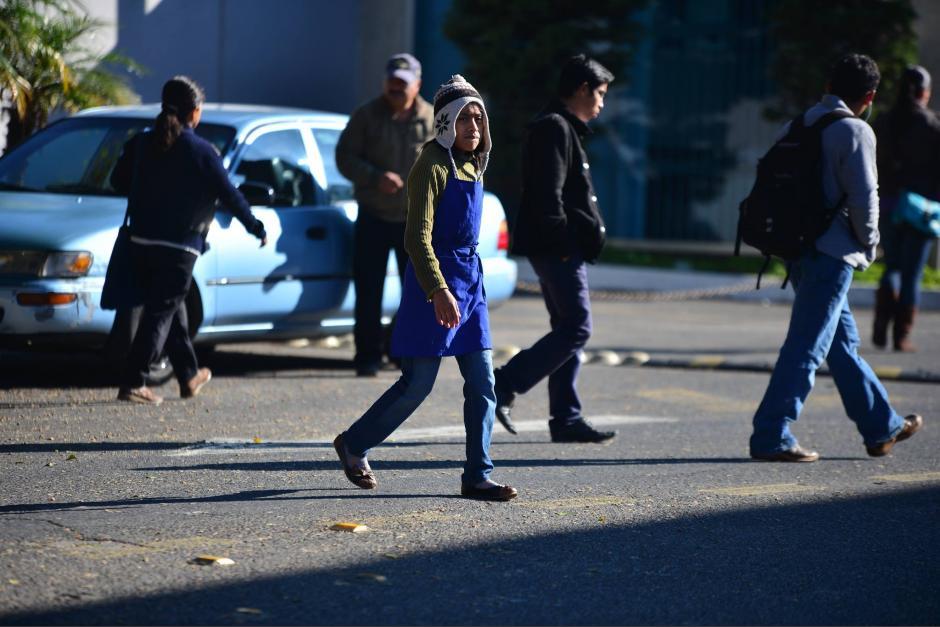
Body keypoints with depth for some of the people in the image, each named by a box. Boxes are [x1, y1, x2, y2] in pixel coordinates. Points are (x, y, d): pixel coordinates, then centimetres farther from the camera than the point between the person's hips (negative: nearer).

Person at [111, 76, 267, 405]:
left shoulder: (140, 143, 4)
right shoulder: (202, 152, -9)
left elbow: (118, 181, 14)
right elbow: (229, 196, -4)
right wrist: (257, 229, 8)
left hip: (141, 242, 6)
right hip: (178, 247, -6)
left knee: (171, 308, 19)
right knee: (162, 313, -2)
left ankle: (189, 376, 32)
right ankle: (133, 384, -10)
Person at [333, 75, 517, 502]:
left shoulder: (472, 165, 13)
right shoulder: (432, 167, -13)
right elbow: (417, 237, -20)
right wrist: (438, 291, -28)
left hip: (468, 277, 8)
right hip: (434, 277, -8)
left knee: (482, 383, 2)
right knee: (418, 383, -2)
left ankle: (477, 476, 5)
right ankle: (354, 444, 17)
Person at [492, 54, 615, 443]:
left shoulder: (563, 128, 21)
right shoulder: (555, 128, -12)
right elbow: (548, 196, -20)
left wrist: (587, 235, 19)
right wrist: (562, 243, -21)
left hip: (565, 249, 11)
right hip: (557, 249, -11)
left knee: (568, 329, 10)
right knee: (576, 327, -12)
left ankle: (566, 419, 11)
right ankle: (504, 386, -11)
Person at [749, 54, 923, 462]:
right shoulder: (855, 132, -11)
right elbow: (864, 198, -14)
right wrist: (868, 246, 2)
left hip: (799, 248, 8)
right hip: (832, 253, -8)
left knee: (843, 341, 16)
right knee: (807, 347, -5)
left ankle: (881, 429, 27)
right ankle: (771, 436, -6)